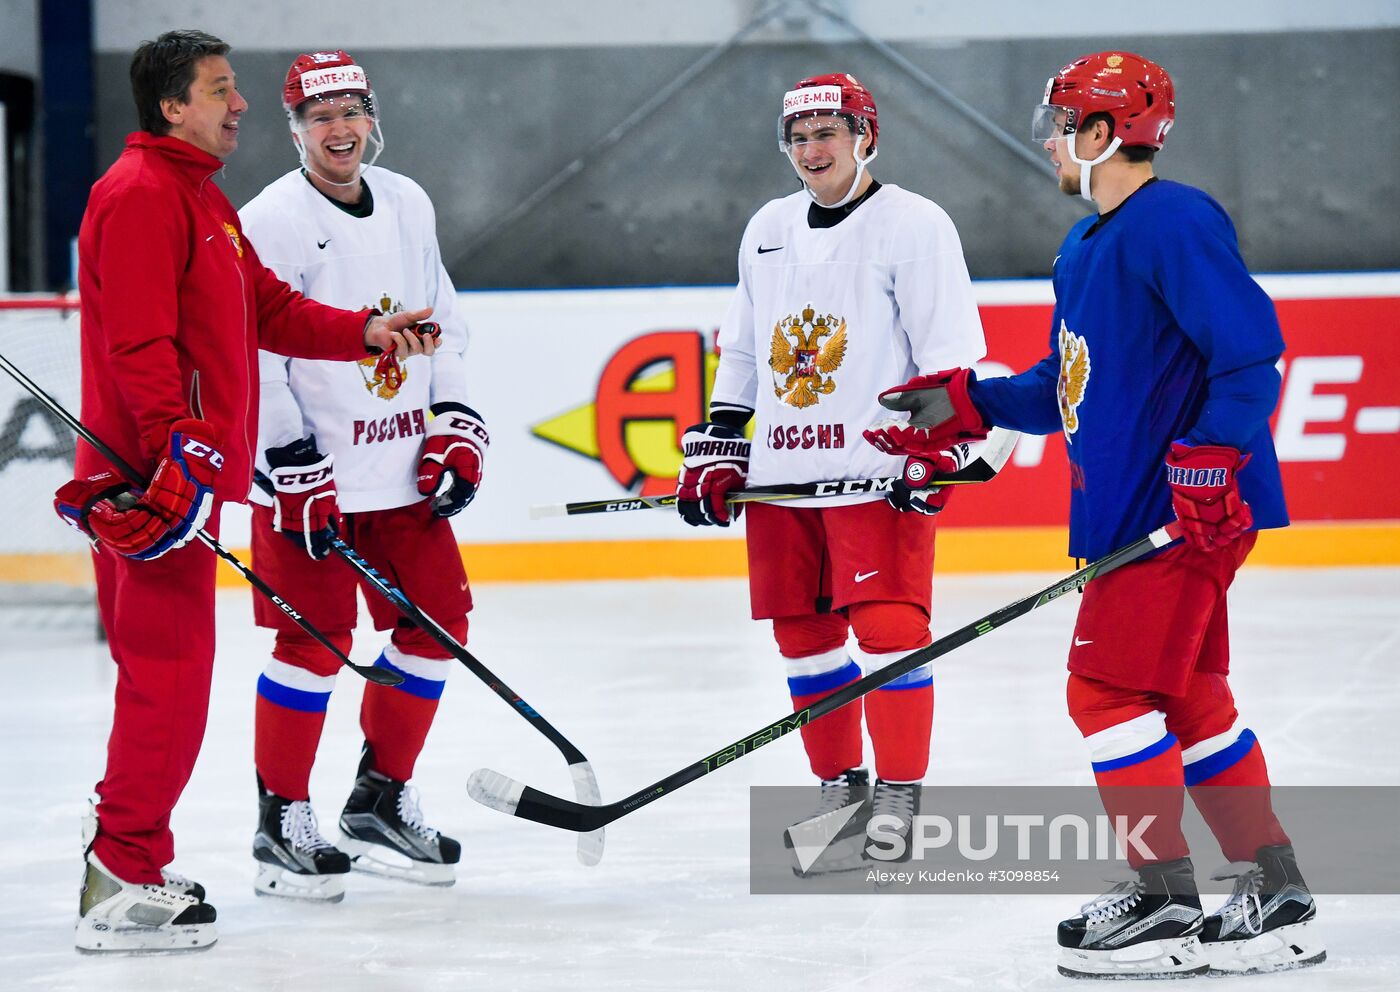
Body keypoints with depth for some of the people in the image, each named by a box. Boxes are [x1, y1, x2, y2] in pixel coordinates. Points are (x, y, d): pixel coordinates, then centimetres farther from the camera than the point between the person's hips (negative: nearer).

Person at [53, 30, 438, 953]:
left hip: (190, 466, 11)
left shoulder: (204, 198, 21)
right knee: (171, 666, -10)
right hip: (152, 473, -11)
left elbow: (271, 311, 23)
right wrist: (178, 448, -28)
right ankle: (126, 887, -7)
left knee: (165, 668, 14)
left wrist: (366, 331, 10)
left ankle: (121, 863, 21)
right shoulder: (139, 194, -12)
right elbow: (139, 343, -21)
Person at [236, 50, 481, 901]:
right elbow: (253, 361, -14)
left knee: (437, 622, 8)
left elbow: (444, 326, 18)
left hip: (405, 472, 7)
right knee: (316, 640, -6)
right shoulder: (270, 223, -11)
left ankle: (382, 801, 21)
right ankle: (284, 823, 5)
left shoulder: (408, 206, 10)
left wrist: (456, 429, 7)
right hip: (312, 476, -7)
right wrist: (299, 476, -17)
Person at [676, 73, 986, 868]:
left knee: (887, 625, -12)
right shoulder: (768, 230, 16)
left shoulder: (915, 224, -4)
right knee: (804, 632, 8)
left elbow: (952, 351, -8)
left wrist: (935, 450, -17)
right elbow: (740, 353, 24)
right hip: (783, 472, 7)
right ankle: (841, 790, 20)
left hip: (879, 472, -7)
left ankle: (900, 797, -7)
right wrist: (715, 448, 17)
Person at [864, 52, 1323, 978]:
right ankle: (1276, 902, 15)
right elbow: (1069, 384, 25)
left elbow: (1251, 347, -21)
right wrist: (966, 405, 17)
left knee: (1109, 686, -8)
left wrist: (1208, 460, -27)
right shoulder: (1085, 249, 18)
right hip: (1130, 510, 10)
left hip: (1191, 509, -10)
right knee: (1187, 699, 12)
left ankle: (1164, 902, -4)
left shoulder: (1174, 222, -14)